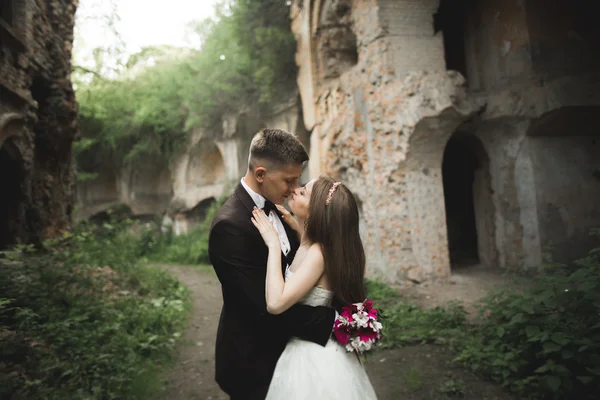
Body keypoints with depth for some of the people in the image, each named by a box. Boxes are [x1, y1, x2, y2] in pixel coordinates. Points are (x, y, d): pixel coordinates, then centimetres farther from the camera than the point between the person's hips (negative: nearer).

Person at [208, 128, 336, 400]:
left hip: (279, 347, 8)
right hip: (253, 361, -8)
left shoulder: (271, 207, -1)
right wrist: (333, 321, -25)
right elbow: (267, 304, -29)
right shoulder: (230, 225, -28)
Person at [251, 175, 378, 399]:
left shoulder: (317, 253, -28)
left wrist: (273, 244, -31)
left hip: (311, 356, -8)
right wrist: (295, 227, 5)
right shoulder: (319, 245, -4)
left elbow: (275, 303, -37)